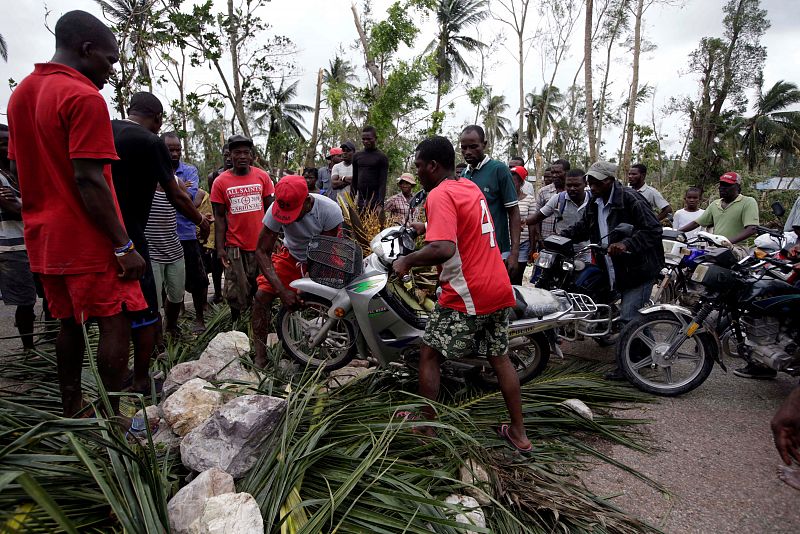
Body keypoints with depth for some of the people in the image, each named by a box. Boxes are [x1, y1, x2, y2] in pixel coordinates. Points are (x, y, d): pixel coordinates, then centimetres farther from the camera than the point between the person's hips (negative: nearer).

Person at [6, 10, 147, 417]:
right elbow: (88, 180, -21)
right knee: (115, 324, -1)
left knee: (70, 323, 17)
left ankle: (71, 410, 27)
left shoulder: (21, 93, 15)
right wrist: (124, 246, -19)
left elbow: (16, 167, 18)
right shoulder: (84, 97, -14)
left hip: (45, 238, 9)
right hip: (89, 241, -9)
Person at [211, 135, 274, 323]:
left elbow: (270, 209, 8)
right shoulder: (221, 181, 0)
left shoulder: (263, 176, 3)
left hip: (261, 243, 1)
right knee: (236, 293, 3)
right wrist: (220, 248, -4)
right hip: (235, 245, -1)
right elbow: (219, 217, 1)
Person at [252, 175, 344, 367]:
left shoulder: (329, 210, -28)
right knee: (262, 295, -14)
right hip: (292, 256, 2)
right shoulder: (276, 209, -23)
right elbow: (262, 251, -19)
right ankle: (260, 355, -3)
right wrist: (282, 290, -29)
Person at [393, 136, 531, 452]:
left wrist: (407, 261, -16)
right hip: (499, 288, 8)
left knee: (429, 355, 8)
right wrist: (429, 227, 31)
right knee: (499, 357, 17)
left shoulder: (440, 194, -14)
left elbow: (444, 248, -30)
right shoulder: (471, 186, 12)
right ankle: (519, 433, 25)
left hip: (466, 295, -8)